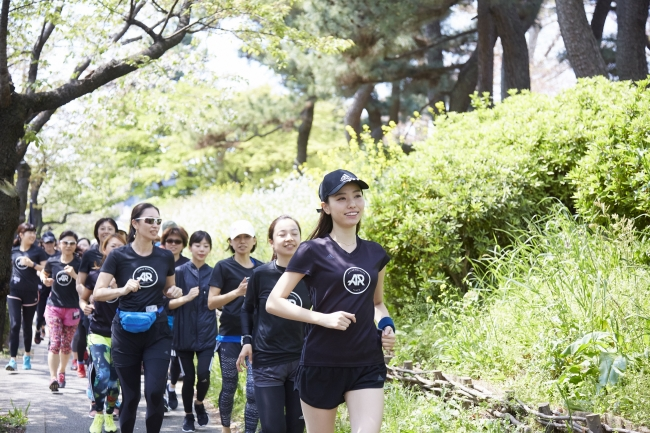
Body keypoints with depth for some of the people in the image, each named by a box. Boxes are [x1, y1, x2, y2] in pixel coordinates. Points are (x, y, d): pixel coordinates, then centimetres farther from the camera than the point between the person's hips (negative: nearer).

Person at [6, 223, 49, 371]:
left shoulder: (38, 251, -1)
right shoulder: (13, 250, 4)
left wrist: (32, 264, -18)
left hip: (31, 292, 0)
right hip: (14, 292, 0)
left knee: (27, 325, 11)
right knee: (14, 324, -10)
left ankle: (27, 356, 28)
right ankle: (12, 359, -14)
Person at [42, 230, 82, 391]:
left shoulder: (79, 263, -5)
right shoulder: (52, 261, 0)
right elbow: (45, 273, 20)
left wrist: (74, 274, -25)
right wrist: (45, 280, -2)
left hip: (72, 308, 0)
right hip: (54, 306, 0)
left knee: (66, 345, 11)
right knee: (55, 343, -11)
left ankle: (61, 371, 32)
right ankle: (53, 377, -14)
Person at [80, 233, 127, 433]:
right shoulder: (94, 274, -1)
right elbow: (83, 298, 11)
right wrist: (84, 306, -10)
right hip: (98, 332, -1)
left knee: (114, 378, 9)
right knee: (102, 375, -15)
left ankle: (109, 415, 28)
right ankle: (98, 416, 3)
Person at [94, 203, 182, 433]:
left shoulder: (165, 257, 5)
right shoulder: (118, 256, -5)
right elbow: (98, 292, -10)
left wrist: (173, 292, -3)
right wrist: (123, 290, -28)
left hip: (157, 331, 2)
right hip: (126, 331, -2)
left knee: (155, 392, -12)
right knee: (130, 395, 6)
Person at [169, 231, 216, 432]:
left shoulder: (214, 273, 5)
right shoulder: (180, 272, -3)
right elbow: (168, 303, -4)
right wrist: (186, 298, -21)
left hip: (207, 333, 1)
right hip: (184, 333, -1)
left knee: (203, 375, -12)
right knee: (188, 377, 4)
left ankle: (199, 404, 18)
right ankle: (188, 415, 25)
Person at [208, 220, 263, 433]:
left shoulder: (262, 268, 8)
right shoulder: (223, 267, -2)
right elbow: (211, 302, -8)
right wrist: (238, 292, -20)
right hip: (230, 336, -2)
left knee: (254, 390, -7)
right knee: (229, 387, 9)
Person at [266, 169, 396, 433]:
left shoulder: (375, 254, 9)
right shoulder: (313, 251, -5)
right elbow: (274, 303, -7)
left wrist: (386, 326, 3)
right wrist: (323, 318, -19)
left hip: (368, 365, 3)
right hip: (322, 365, -3)